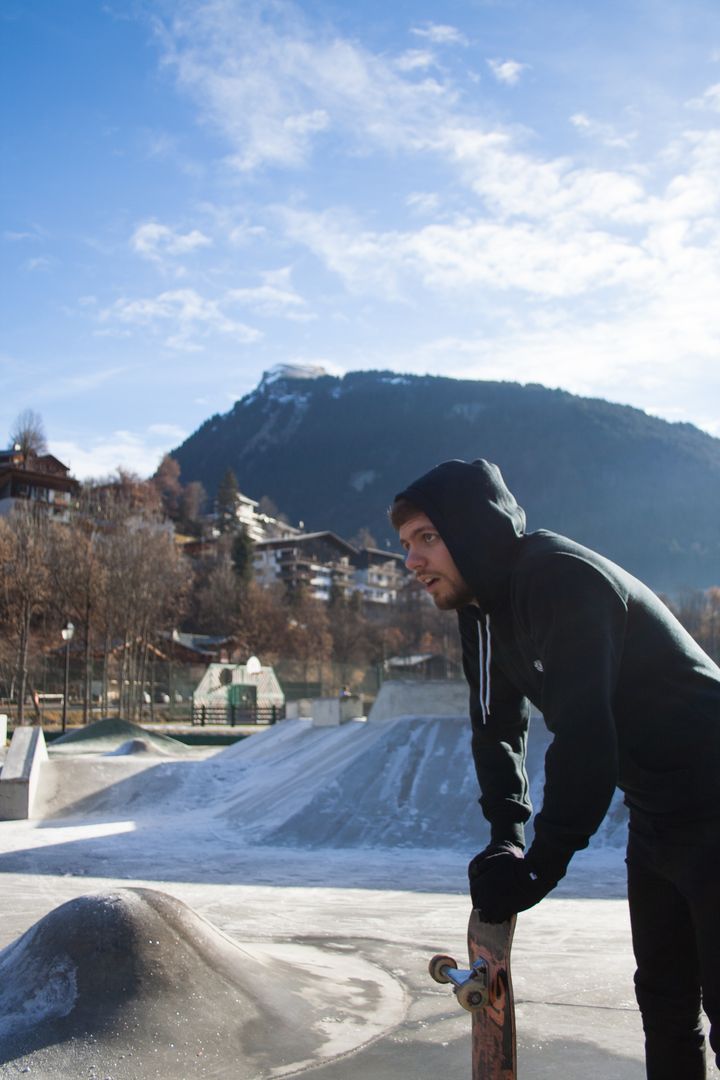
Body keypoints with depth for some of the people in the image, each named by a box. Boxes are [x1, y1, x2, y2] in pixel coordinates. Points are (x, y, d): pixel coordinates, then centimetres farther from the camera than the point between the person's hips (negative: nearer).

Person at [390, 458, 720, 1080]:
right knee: (665, 1001, 17)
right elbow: (498, 725, 10)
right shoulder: (482, 605, 5)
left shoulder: (560, 578, -25)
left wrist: (541, 864, -27)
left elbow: (583, 732, -31)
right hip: (655, 815, 9)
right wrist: (506, 836, -2)